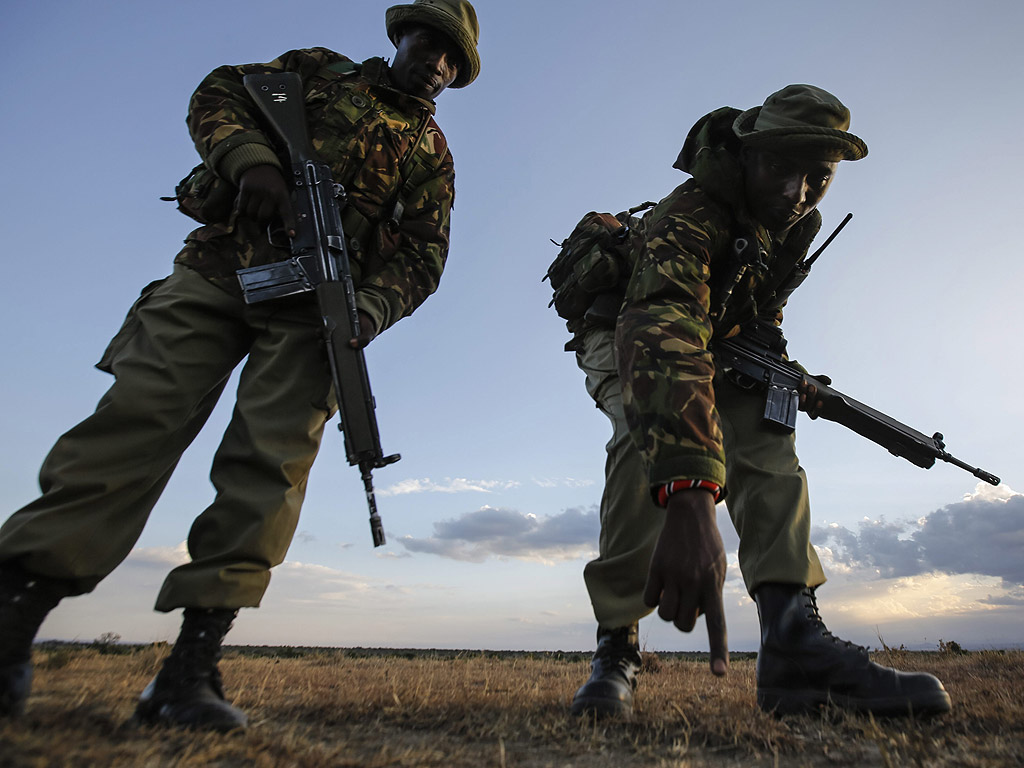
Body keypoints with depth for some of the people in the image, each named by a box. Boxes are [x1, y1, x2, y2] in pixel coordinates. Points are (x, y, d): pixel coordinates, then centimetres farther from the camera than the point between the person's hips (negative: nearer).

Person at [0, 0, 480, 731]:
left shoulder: (434, 154, 19)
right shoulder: (322, 70, 22)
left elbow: (423, 256, 8)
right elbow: (218, 94, 15)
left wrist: (371, 308, -12)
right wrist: (251, 160, -8)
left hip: (313, 305, 0)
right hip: (218, 268, 1)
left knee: (271, 461, -14)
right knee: (138, 414, -12)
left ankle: (190, 670, -11)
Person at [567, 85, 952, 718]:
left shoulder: (801, 223, -8)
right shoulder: (692, 215, -35)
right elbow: (661, 333, -55)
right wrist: (687, 496, -66)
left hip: (716, 348, 7)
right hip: (622, 343, -6)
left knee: (765, 438, -20)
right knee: (649, 435, -35)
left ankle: (794, 638, -26)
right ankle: (616, 651, -27)